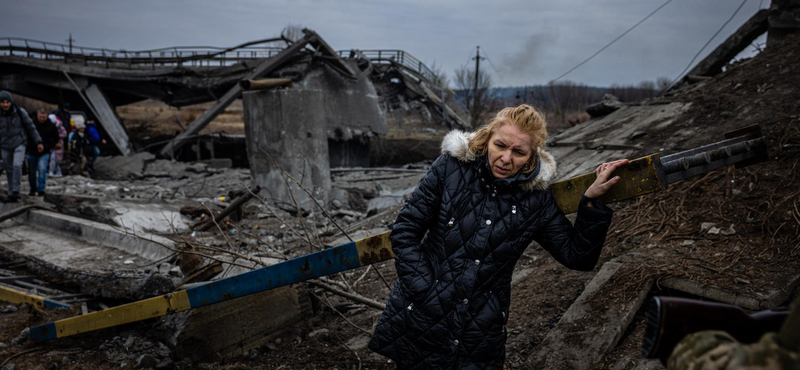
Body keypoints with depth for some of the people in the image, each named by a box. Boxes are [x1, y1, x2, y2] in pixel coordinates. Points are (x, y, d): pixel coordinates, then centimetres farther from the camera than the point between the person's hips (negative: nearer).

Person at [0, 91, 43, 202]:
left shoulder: (20, 112, -12)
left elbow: (30, 127, -4)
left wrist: (38, 142, -6)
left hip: (19, 144, -2)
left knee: (17, 165, -23)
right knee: (9, 171, 7)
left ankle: (15, 191, -13)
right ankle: (11, 194, 18)